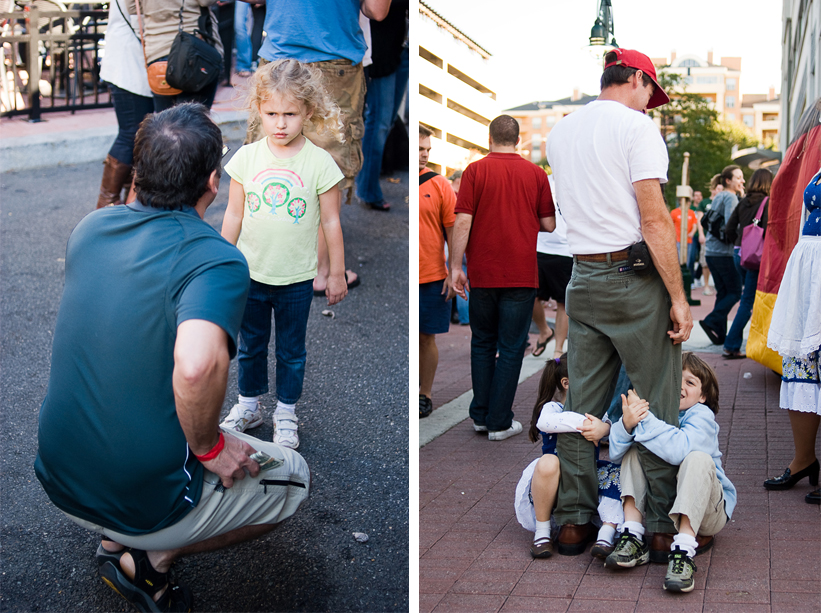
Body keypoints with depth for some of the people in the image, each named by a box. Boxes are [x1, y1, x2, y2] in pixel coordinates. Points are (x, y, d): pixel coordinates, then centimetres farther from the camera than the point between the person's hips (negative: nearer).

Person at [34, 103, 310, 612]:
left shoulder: (92, 227, 0)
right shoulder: (217, 261, -21)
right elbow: (197, 365, -40)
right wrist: (208, 447, -21)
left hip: (60, 481, 7)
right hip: (142, 505, -6)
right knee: (294, 477, 16)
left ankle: (117, 539, 18)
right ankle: (151, 557, 4)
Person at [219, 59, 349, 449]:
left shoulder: (319, 163, -12)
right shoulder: (246, 158, -6)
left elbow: (330, 222, -5)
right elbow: (234, 214, 3)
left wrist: (337, 273, 0)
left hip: (297, 278, -2)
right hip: (250, 273, 2)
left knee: (291, 350, 13)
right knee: (250, 346, 18)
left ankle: (286, 413, 30)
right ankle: (248, 405, 36)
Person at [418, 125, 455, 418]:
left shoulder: (439, 184, 1)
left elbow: (453, 230, 1)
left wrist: (453, 273, -4)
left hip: (432, 277, -1)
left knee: (426, 337, 6)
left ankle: (425, 394, 18)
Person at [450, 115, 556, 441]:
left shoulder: (475, 170, -3)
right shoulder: (536, 173, 2)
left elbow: (462, 222, -10)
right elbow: (549, 225, 4)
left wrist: (455, 267, -5)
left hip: (482, 273, 0)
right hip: (521, 275, 0)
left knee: (482, 343, 16)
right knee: (511, 347, 5)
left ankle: (480, 415, 19)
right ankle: (499, 422, 6)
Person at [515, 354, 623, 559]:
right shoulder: (553, 407, -8)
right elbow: (545, 421, -35)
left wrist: (604, 427, -38)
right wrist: (583, 423, -42)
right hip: (553, 488, -4)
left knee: (618, 473, -17)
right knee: (548, 463, -35)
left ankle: (606, 534, -25)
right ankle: (542, 531, -18)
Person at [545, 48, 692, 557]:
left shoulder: (559, 133, 15)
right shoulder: (636, 126, -7)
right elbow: (654, 219, -14)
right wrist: (678, 298, -12)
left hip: (583, 279, 6)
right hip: (636, 276, -6)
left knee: (582, 406, 9)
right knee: (656, 409, 1)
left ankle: (574, 521, 14)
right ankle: (663, 525, 6)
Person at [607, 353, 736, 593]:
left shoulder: (702, 416, -15)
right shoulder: (653, 409, -3)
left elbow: (679, 449, -38)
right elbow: (616, 453, -14)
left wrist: (643, 420, -39)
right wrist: (626, 424, -34)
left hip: (705, 509, -4)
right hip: (661, 504, 5)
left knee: (698, 459, -31)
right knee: (633, 450, -10)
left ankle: (683, 550, -39)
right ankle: (633, 536, -19)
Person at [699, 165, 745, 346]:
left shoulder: (717, 197, 17)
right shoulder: (730, 197, -9)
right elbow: (730, 224, -21)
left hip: (711, 251, 9)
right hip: (724, 252, -9)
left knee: (722, 293, 11)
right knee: (735, 292, -2)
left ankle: (720, 334, 9)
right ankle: (711, 322, -13)